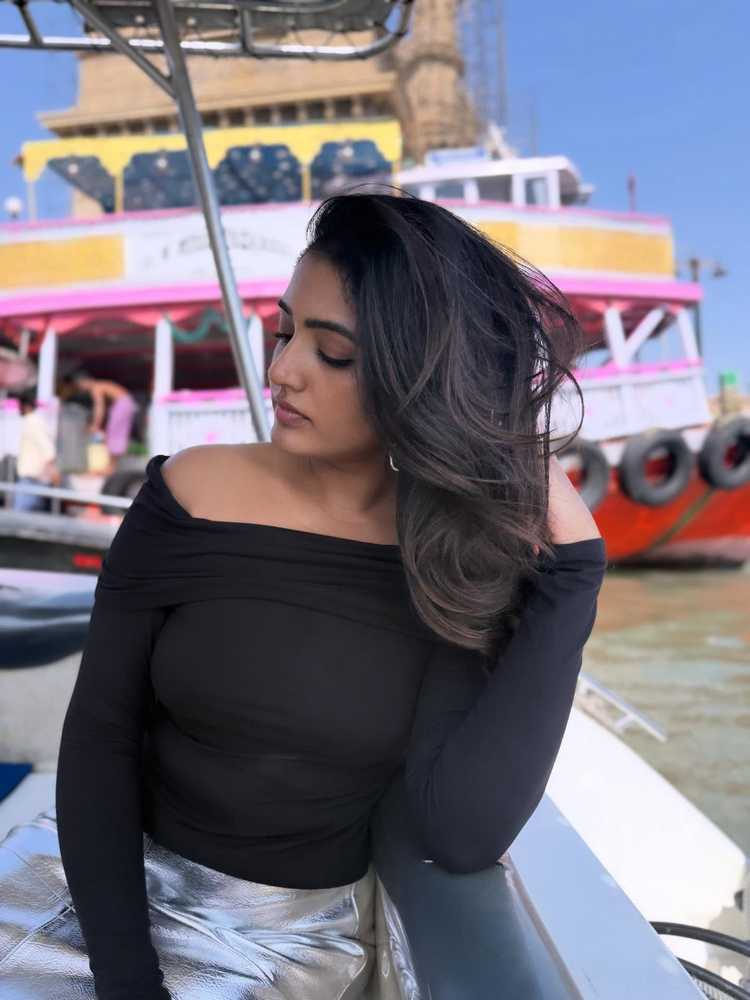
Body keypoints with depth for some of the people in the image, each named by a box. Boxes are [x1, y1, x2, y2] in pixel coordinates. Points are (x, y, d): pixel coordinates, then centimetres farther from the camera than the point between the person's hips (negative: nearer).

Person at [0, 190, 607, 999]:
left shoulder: (456, 562, -11)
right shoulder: (191, 494, -9)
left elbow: (462, 835, -20)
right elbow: (100, 729, -6)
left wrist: (572, 564, -20)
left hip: (296, 932, 0)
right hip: (101, 876, 1)